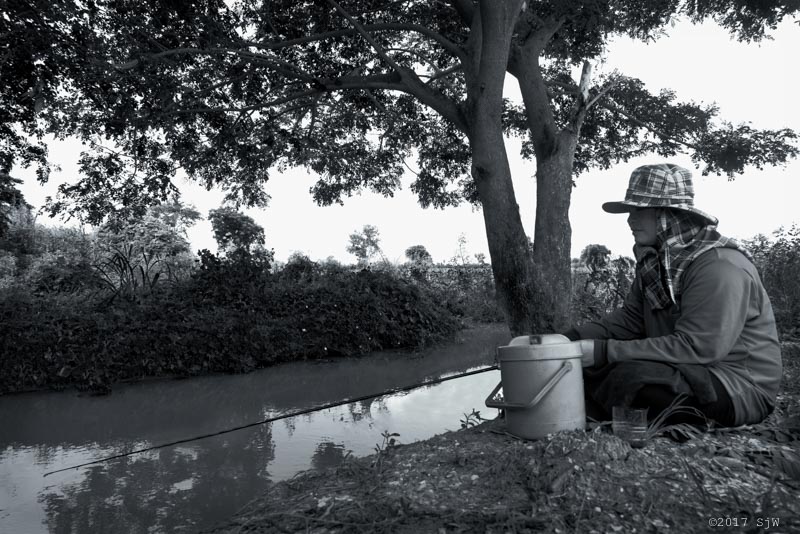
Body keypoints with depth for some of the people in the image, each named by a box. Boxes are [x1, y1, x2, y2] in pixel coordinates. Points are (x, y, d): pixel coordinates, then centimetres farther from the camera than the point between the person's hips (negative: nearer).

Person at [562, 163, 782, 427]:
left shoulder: (719, 267, -24)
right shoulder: (656, 259, 3)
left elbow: (696, 347, -29)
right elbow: (629, 317, 4)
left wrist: (605, 351, -29)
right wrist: (573, 337, -13)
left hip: (739, 389, -8)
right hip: (688, 372, 8)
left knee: (632, 375, -31)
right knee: (586, 368, -2)